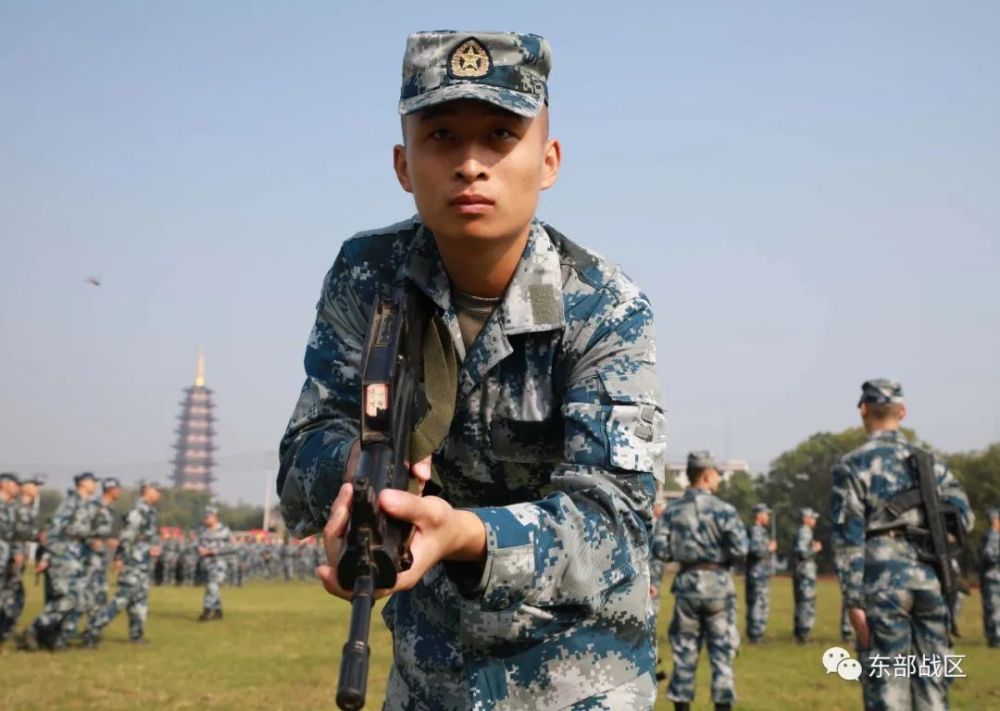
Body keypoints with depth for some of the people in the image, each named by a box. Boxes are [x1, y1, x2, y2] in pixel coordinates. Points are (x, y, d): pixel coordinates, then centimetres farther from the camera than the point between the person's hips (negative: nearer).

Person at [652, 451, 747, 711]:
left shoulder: (672, 510, 1)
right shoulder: (723, 509, -9)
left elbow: (660, 551, -2)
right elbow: (740, 550, -15)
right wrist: (723, 556, 5)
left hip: (686, 584, 3)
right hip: (717, 583, -3)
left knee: (684, 651, 11)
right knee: (721, 651, 6)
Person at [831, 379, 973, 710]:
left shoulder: (852, 465, -3)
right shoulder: (930, 461, 10)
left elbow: (848, 538, -9)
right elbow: (963, 517, 7)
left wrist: (853, 601, -8)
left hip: (882, 580, -4)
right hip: (930, 579, 4)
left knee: (887, 683, 1)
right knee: (932, 682, 11)